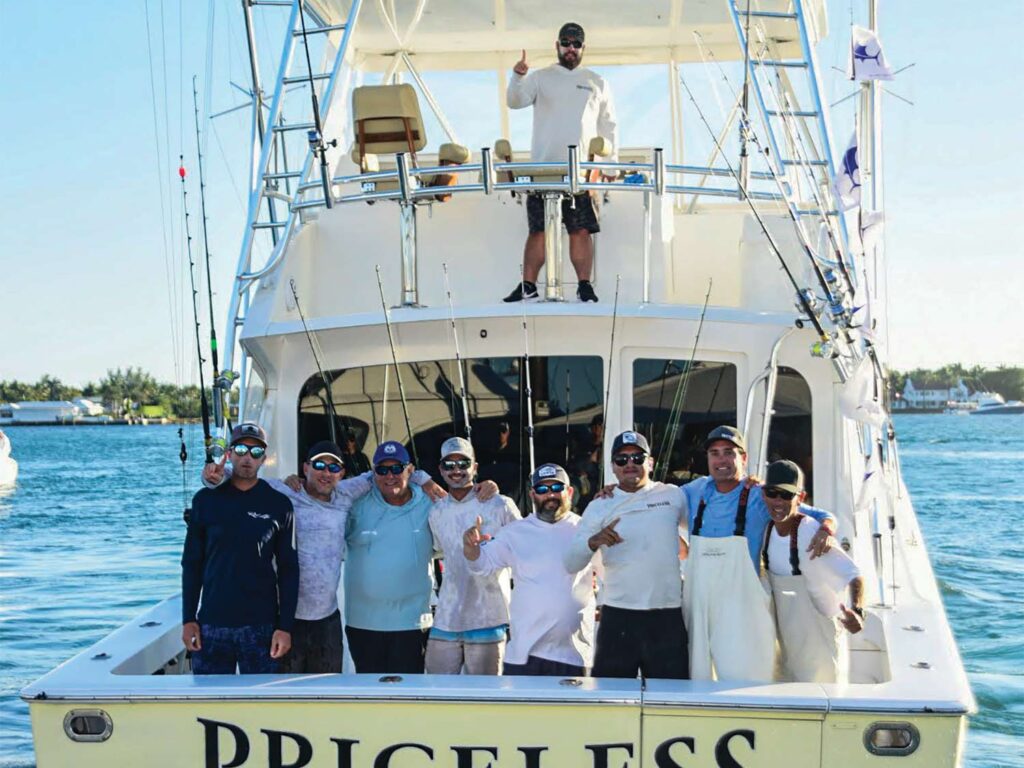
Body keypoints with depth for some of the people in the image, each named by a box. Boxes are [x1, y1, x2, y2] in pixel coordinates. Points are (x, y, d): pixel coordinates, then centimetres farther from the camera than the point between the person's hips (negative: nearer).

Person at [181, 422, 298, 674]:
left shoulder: (278, 505, 1)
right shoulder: (206, 500, 4)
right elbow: (191, 564, 8)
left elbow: (288, 570, 2)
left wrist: (285, 626, -4)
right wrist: (188, 619, 2)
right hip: (211, 625, 1)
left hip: (261, 626, -1)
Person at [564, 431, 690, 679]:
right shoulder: (600, 507, 5)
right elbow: (571, 563, -2)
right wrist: (594, 542, -21)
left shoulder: (673, 496, 6)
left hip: (667, 615, 0)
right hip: (618, 616, 0)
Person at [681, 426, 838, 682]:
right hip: (697, 605, 4)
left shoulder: (760, 496, -1)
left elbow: (821, 516, 1)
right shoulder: (696, 491, 10)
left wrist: (825, 531, -20)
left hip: (741, 610, -4)